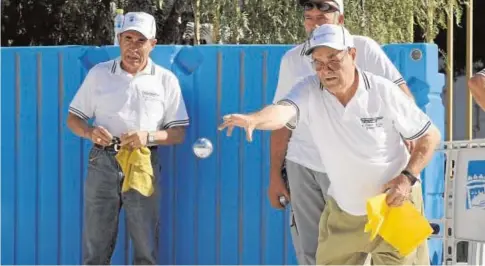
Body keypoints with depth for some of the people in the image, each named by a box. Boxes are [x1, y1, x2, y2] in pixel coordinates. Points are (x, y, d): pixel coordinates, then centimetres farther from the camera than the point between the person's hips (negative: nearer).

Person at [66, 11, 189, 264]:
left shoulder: (166, 80, 3)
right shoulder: (98, 73, 6)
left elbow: (178, 132, 3)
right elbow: (73, 118, 10)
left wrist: (149, 136, -17)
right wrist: (89, 132, -14)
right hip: (102, 163, 1)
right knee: (95, 245, 3)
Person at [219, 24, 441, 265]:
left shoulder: (384, 92, -17)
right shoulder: (309, 92, -14)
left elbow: (431, 135, -7)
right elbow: (283, 111, -37)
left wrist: (409, 176, -20)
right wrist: (254, 119, -59)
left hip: (392, 207, -2)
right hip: (342, 213, 3)